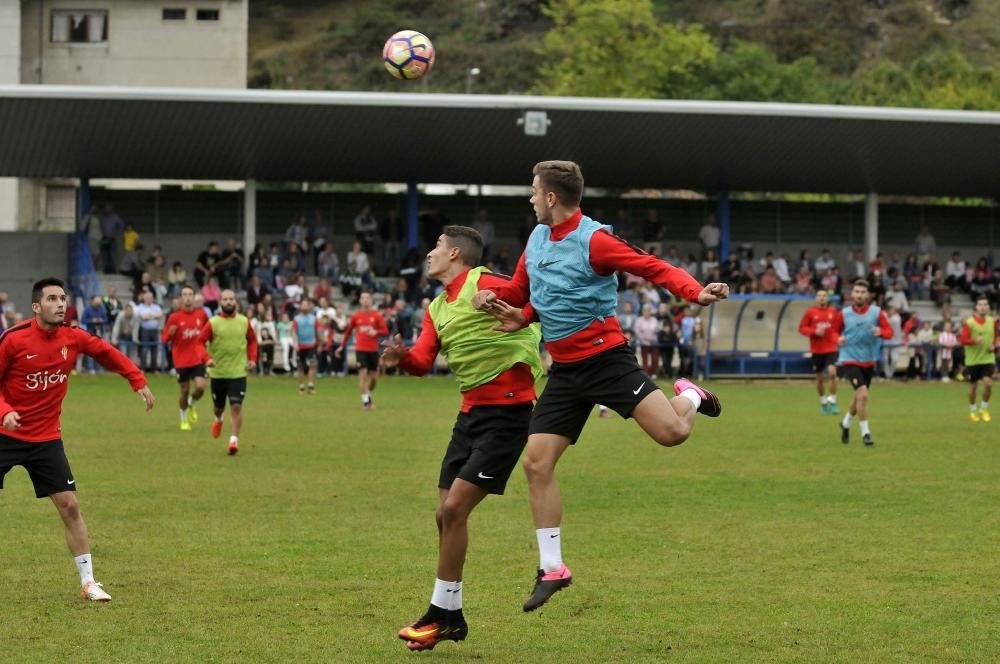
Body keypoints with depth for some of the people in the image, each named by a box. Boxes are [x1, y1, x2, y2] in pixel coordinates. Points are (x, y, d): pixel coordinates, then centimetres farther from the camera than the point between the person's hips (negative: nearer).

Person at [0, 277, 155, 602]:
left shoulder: (73, 338, -3)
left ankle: (88, 582, 5)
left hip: (46, 439, 3)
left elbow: (107, 353, 13)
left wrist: (139, 382, 7)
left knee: (70, 507, -2)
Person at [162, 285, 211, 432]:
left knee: (200, 387, -15)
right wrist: (170, 333, -24)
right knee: (185, 391, 3)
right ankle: (184, 420, 25)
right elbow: (164, 339, -2)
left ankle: (192, 404, 19)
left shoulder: (201, 314, 2)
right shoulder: (174, 317, -5)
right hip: (182, 360, -2)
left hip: (198, 358, 2)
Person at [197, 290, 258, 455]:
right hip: (218, 372, 0)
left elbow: (252, 340, 14)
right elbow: (200, 342, -6)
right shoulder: (213, 323, -7)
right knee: (219, 406, 15)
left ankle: (234, 440, -9)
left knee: (236, 406, -12)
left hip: (238, 372, 0)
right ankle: (218, 419, 51)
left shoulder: (244, 322, 0)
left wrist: (252, 359, 2)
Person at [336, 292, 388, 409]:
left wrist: (376, 332, -23)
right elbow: (348, 331, 14)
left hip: (373, 350, 1)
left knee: (372, 375, 6)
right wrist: (342, 346, 13)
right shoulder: (356, 316, 4)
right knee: (363, 373, -12)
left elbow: (385, 331, -3)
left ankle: (369, 395, 30)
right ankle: (365, 400, -9)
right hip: (360, 349, -1)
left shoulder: (376, 316, 1)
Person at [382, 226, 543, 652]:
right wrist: (402, 357, -16)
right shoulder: (436, 309, 15)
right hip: (472, 411, 9)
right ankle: (451, 617, 20)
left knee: (455, 508, -11)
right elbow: (423, 361, 4)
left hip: (508, 412, -9)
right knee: (447, 514, 9)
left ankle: (442, 613, 0)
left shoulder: (483, 285, -11)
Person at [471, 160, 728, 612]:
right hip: (564, 371, 7)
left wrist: (696, 292, -35)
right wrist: (507, 305, 1)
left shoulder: (592, 240, -15)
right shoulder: (537, 238, 9)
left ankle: (689, 397, 20)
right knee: (536, 463, -2)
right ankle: (552, 569, 6)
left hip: (605, 358, -7)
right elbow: (524, 291, 23)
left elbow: (653, 267, -19)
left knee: (672, 432, -19)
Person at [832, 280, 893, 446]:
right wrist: (838, 339, -14)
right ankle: (865, 432, -9)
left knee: (859, 398, 17)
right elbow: (835, 331, 8)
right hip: (849, 359, -4)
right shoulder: (843, 314, -5)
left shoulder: (877, 312, -3)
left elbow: (889, 331, -4)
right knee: (863, 394, -20)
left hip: (869, 361, 4)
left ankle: (846, 423, 44)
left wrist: (881, 332, -26)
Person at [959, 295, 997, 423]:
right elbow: (962, 339, -14)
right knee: (973, 386, 8)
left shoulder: (993, 321, 1)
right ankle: (972, 411, 27)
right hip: (973, 359, -2)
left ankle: (984, 409, 9)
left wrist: (994, 345, -1)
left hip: (988, 358, 2)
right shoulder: (969, 323, -11)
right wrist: (975, 341, -29)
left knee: (988, 383, -12)